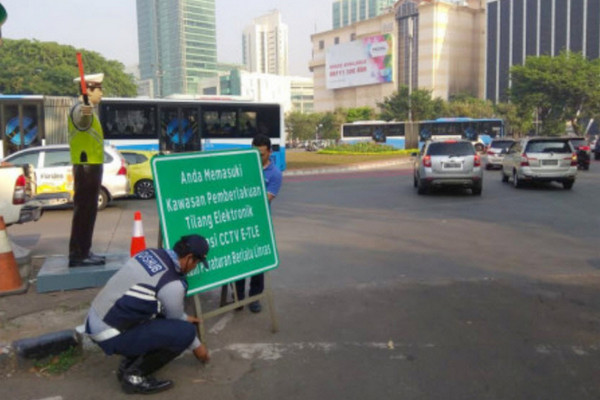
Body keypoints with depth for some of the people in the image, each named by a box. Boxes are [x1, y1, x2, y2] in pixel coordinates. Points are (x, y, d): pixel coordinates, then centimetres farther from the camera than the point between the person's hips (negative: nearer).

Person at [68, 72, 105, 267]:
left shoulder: (88, 110, 18)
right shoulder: (80, 109, -14)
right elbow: (82, 117, -41)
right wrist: (86, 110, -63)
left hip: (91, 166, 10)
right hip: (86, 167, -10)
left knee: (88, 211, 12)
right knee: (83, 211, -9)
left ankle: (83, 252, 19)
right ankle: (77, 255, -5)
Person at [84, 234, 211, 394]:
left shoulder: (151, 253, 4)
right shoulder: (173, 284, -19)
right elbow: (176, 325, 0)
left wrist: (184, 317, 35)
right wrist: (196, 346, 19)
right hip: (111, 335, -9)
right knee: (186, 332, -12)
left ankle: (129, 363, 16)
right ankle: (134, 375, -1)